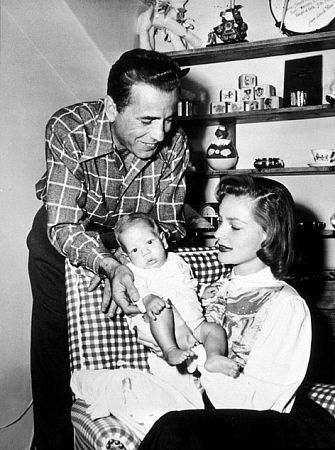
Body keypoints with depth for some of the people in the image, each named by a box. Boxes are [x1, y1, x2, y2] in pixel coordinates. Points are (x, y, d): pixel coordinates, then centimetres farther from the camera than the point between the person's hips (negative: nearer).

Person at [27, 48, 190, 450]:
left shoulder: (174, 145, -23)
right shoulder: (69, 130, -32)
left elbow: (166, 227, -16)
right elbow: (63, 226, -34)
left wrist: (123, 268, -34)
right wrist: (111, 266, -52)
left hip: (132, 238, 2)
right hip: (62, 234, -1)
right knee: (55, 341, -1)